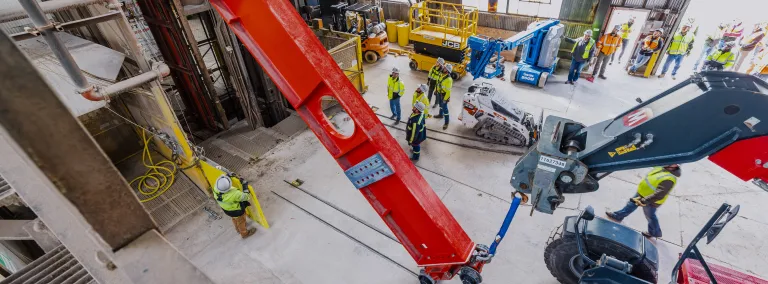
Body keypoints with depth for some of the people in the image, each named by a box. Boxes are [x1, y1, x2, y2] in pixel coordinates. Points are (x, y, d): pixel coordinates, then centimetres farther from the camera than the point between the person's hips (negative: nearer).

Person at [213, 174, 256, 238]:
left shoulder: (215, 189, -29)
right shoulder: (234, 194, -45)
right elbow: (246, 197, -28)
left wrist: (227, 175, -16)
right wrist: (245, 187, -23)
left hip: (225, 209, 6)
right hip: (236, 211, -6)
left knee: (235, 219, 35)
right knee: (241, 221, 25)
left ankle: (238, 229, 64)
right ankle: (244, 233, 52)